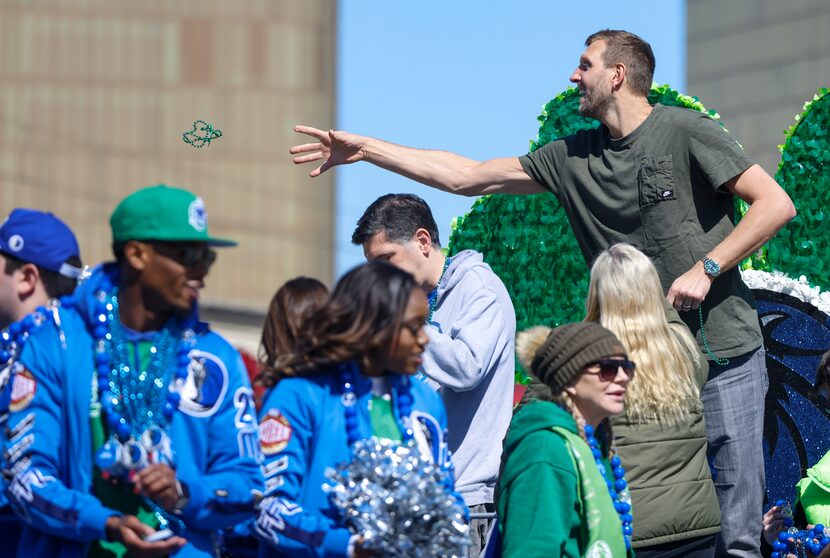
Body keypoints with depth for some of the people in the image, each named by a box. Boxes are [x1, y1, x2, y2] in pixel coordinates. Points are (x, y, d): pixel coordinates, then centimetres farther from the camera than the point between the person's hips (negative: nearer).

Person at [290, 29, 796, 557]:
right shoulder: (572, 157, 11)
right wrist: (364, 149, 12)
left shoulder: (685, 132, -4)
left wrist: (705, 269, -14)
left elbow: (776, 203, -8)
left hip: (723, 355, -5)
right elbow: (466, 177, 14)